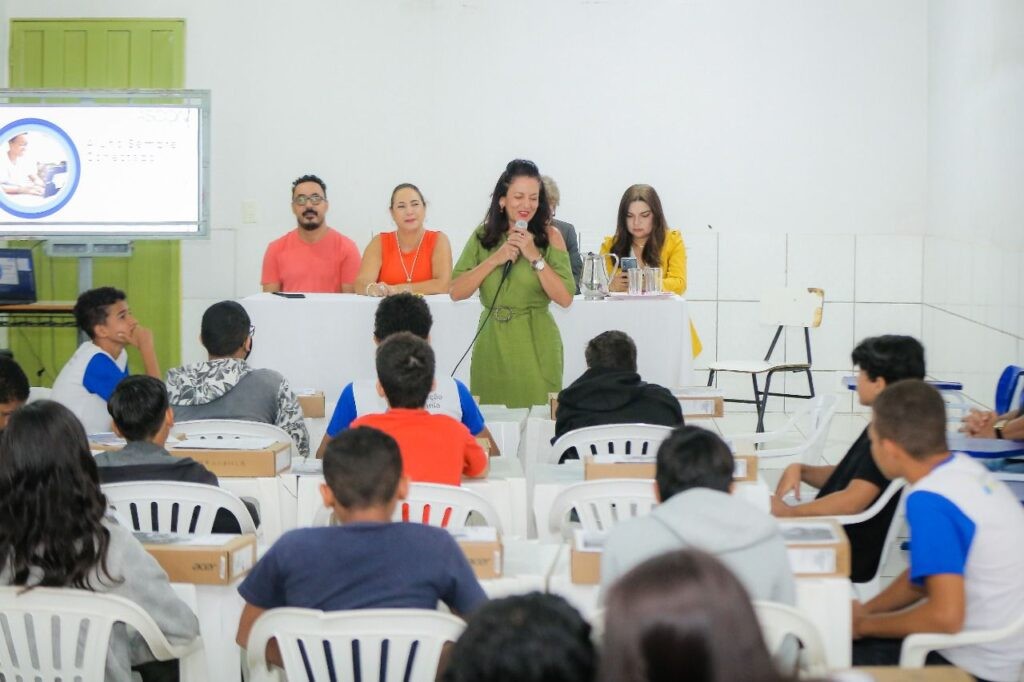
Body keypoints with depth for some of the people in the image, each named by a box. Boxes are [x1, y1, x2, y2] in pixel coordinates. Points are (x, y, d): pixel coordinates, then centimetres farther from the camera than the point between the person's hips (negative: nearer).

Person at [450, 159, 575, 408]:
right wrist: (495, 259, -12)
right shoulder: (483, 235, 4)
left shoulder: (550, 236, -3)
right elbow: (456, 292, -4)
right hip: (492, 346, 2)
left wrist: (535, 256, -16)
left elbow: (565, 298, -10)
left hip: (536, 349, -2)